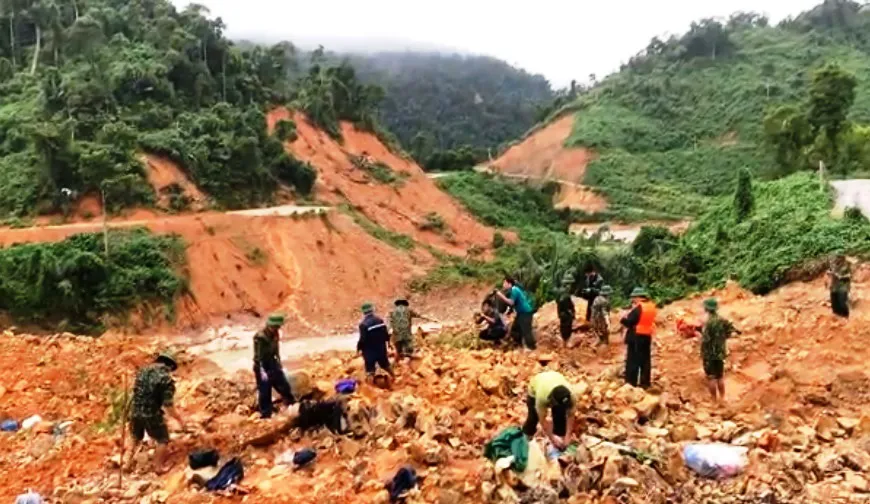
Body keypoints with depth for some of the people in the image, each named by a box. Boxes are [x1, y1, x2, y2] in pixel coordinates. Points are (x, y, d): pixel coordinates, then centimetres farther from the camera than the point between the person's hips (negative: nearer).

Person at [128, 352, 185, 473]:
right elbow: (168, 406, -17)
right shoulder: (167, 380, -16)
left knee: (136, 439, 31)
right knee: (163, 440, 16)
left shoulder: (143, 371, 3)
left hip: (135, 412, 6)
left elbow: (135, 390, 15)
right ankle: (159, 466, 23)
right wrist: (180, 420, -8)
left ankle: (129, 462, 48)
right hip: (152, 415, -6)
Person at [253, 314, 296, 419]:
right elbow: (258, 356, -24)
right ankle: (265, 416, 11)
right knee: (265, 393, -1)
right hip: (262, 367, -8)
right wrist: (262, 371, -30)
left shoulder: (275, 335, 2)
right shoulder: (260, 337, -22)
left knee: (284, 387, 17)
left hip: (273, 365, 8)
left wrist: (280, 365, 19)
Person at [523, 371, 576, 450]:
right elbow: (542, 420, -33)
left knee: (560, 417, -8)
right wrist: (552, 438, -28)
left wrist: (567, 436, -26)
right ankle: (526, 436, 20)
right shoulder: (541, 396, -46)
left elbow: (570, 416, -24)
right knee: (533, 417, -5)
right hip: (534, 388, -2)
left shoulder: (570, 395, -38)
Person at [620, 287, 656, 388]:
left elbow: (629, 321, -20)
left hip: (636, 336, -8)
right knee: (645, 359, 12)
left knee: (633, 359, -1)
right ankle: (645, 382, 17)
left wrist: (623, 319, 0)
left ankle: (631, 382, 0)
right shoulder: (651, 306, 8)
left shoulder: (638, 307, -17)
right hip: (647, 335, 8)